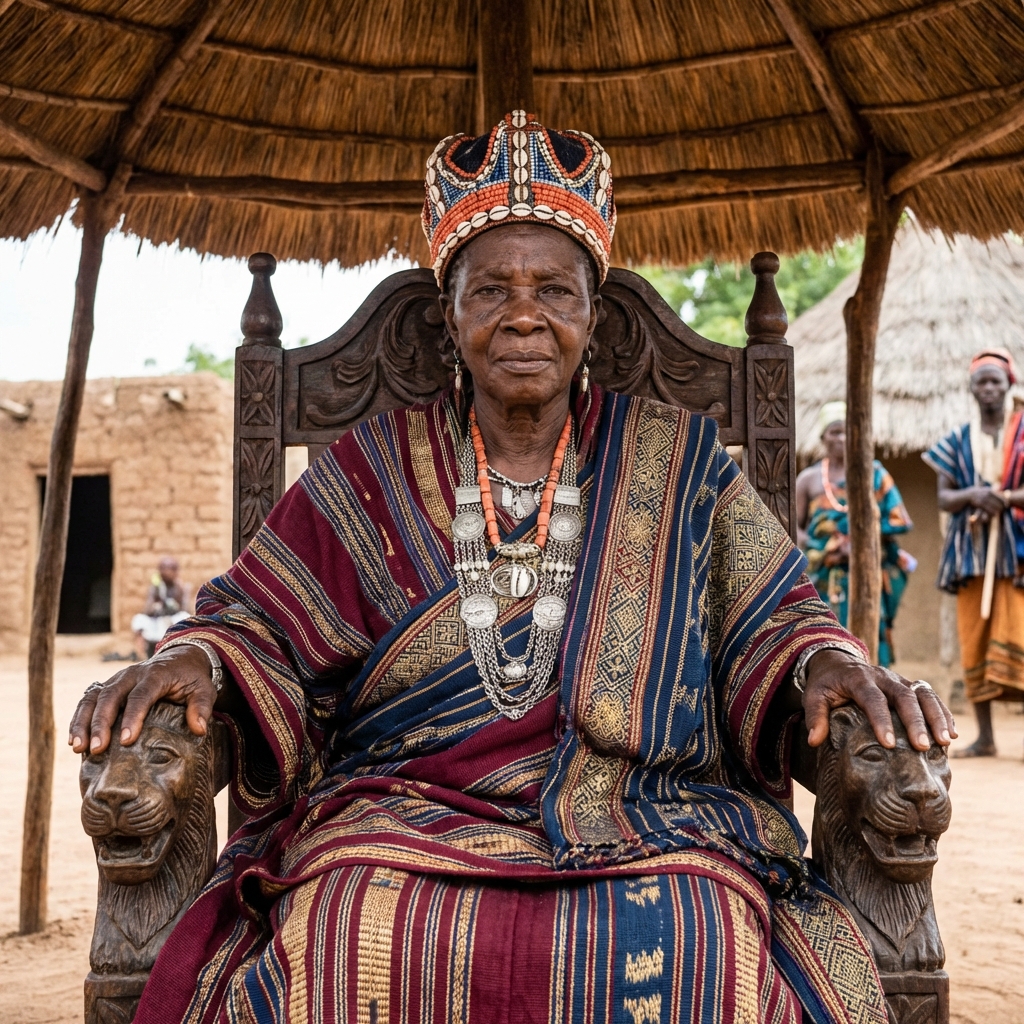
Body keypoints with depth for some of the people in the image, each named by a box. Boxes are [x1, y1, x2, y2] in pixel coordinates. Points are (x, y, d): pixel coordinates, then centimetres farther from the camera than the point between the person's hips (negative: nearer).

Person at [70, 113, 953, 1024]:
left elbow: (769, 618, 11)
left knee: (691, 944, -32)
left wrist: (825, 658, -11)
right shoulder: (372, 471, 12)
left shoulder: (676, 465, 13)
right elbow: (262, 625, 11)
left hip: (650, 832, 1)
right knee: (352, 940, -32)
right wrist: (197, 658, -11)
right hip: (400, 818, 0)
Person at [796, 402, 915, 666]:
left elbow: (897, 520, 2)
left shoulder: (874, 474, 7)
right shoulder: (809, 478, 9)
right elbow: (794, 526, 6)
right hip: (823, 581, 1)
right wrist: (817, 549, -13)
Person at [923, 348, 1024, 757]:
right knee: (973, 641, 2)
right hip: (970, 549, 3)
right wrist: (973, 496, -14)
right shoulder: (958, 440, 11)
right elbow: (943, 498, 5)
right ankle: (984, 737, 8)